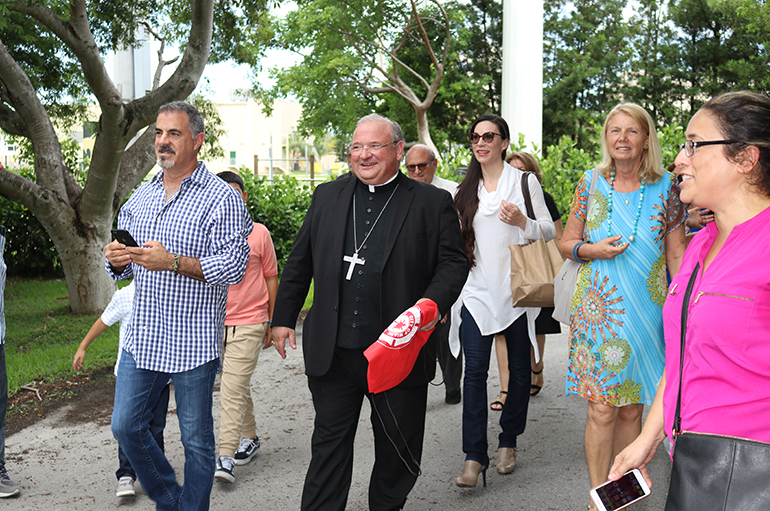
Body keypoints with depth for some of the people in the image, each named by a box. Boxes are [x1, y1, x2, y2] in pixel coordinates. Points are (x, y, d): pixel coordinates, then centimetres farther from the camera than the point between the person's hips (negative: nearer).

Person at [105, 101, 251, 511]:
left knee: (196, 440, 6)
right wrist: (116, 259, -6)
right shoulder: (139, 198, 12)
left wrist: (172, 262, -24)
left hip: (193, 344, -6)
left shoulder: (221, 198, -8)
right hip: (142, 339, 6)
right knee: (126, 426, 11)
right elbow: (126, 269, 18)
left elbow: (233, 267, -17)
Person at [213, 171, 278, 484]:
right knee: (238, 386, 17)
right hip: (215, 323, 4)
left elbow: (271, 278, 5)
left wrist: (272, 323, 6)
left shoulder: (259, 233, -2)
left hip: (249, 322, -4)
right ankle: (249, 438, 33)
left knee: (232, 390, -10)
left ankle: (226, 457, -9)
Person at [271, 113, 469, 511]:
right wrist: (283, 317, 12)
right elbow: (299, 262, 14)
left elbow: (453, 263, -1)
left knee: (398, 447, 14)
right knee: (329, 441, 9)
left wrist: (432, 305, -18)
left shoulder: (432, 203, 1)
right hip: (332, 351, 2)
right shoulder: (327, 196, 9)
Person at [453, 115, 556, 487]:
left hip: (517, 289, -2)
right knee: (474, 371, -9)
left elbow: (549, 231, 0)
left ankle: (508, 442, 25)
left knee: (519, 369, 8)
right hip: (478, 291, 2)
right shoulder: (467, 189, 12)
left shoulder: (524, 182, 2)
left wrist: (523, 222, -17)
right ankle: (474, 457, -7)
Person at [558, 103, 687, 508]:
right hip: (597, 307, 0)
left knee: (631, 408, 7)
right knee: (601, 409, -3)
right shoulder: (591, 183, 4)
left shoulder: (665, 187, 4)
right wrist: (591, 250, -11)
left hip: (647, 308, 1)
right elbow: (566, 243, 10)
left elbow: (676, 255, 6)